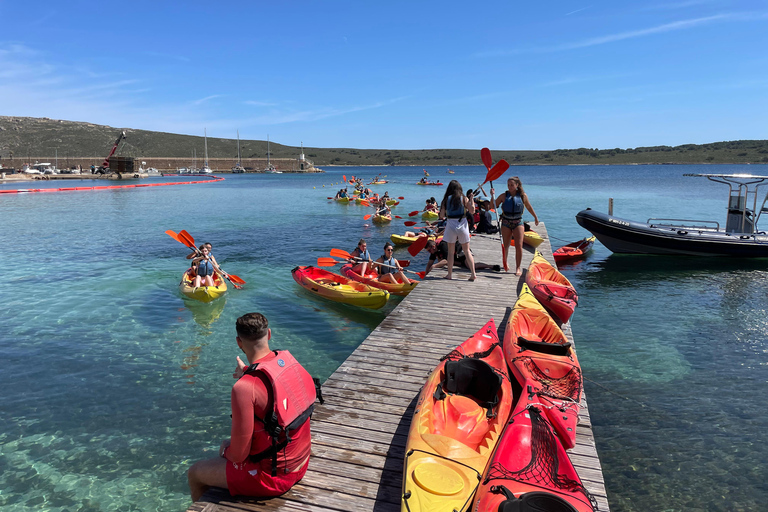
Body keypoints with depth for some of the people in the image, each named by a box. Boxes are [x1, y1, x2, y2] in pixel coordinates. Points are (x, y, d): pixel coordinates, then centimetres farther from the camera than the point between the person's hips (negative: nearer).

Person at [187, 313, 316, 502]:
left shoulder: (244, 388, -30)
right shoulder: (289, 359, -10)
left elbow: (239, 454, -21)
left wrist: (227, 452, 1)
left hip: (271, 474, -7)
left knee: (194, 474, 15)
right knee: (225, 445, 30)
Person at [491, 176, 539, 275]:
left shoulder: (523, 195, 0)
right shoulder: (504, 196, -1)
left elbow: (529, 207, 15)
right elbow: (494, 205, 2)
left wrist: (535, 217, 24)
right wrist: (492, 196, -13)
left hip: (518, 223, -1)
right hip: (506, 223, 1)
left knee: (519, 246, -10)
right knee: (505, 245, 9)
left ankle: (518, 268, -2)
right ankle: (505, 263, 34)